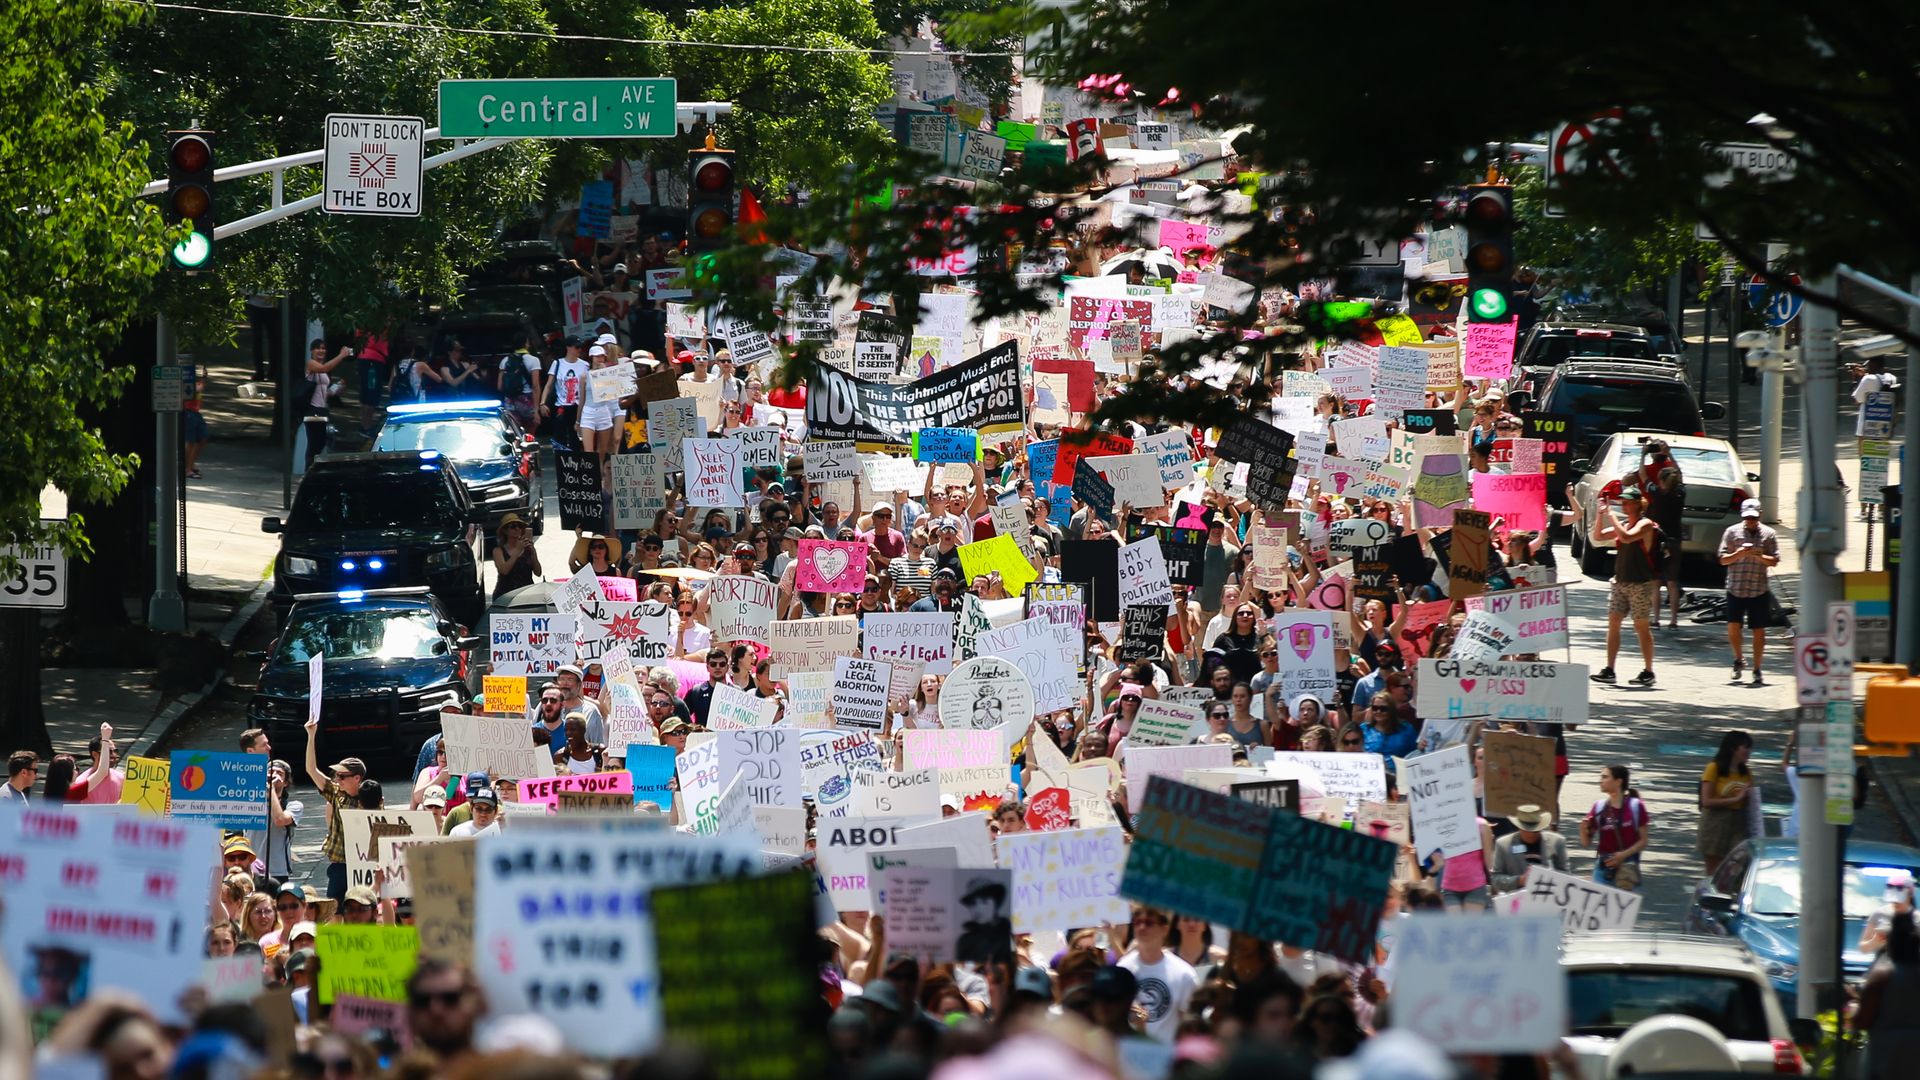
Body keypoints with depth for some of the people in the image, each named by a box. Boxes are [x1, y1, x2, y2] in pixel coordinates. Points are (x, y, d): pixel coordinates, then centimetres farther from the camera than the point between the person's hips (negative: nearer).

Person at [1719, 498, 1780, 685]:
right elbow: (1723, 559, 4)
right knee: (1733, 626, -8)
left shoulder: (1768, 534, 6)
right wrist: (1738, 554, -15)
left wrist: (1759, 556, -17)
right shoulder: (1732, 532, 6)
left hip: (1759, 590, 0)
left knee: (1759, 630, 1)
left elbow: (1774, 561, 2)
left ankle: (1756, 670, 11)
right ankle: (1738, 659, 18)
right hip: (1735, 587, 0)